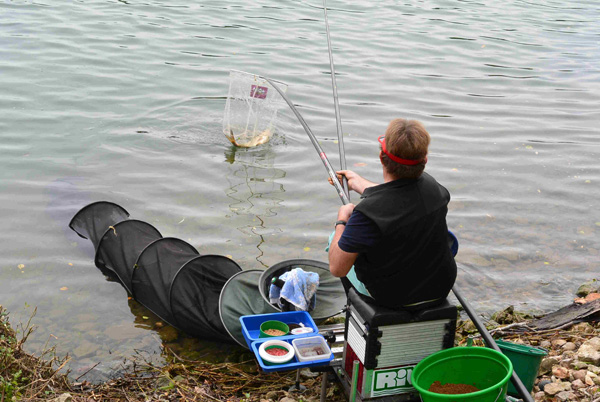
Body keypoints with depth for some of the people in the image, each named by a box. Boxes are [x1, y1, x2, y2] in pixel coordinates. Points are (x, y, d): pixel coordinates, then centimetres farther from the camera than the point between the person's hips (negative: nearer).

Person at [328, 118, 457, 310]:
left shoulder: (367, 212, -34)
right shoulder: (432, 186, -15)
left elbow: (337, 269, -22)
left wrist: (342, 221, -7)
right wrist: (358, 182, 25)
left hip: (390, 297, -4)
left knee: (336, 239, 19)